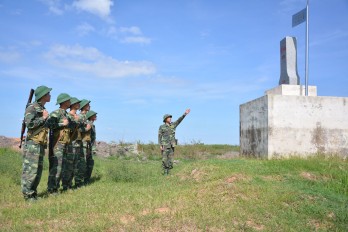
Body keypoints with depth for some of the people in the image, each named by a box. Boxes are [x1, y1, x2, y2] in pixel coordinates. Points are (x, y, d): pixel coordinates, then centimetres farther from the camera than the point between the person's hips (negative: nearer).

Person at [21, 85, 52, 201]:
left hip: (41, 145, 9)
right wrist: (43, 118, -13)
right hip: (33, 144, -9)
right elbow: (29, 123, -20)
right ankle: (28, 195, -1)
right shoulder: (32, 108, -8)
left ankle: (33, 193, 19)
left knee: (38, 170, 11)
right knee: (30, 170, -7)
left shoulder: (43, 109, 19)